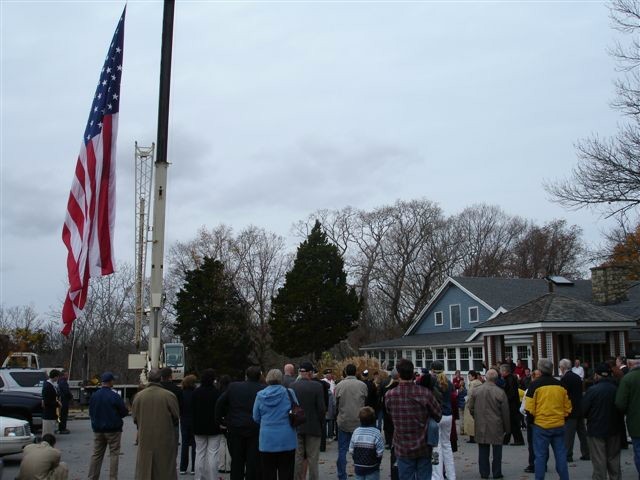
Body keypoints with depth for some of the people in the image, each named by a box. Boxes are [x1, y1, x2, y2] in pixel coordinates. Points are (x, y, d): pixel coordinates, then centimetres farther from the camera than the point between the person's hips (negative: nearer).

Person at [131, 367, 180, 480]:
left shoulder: (139, 396, -6)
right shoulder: (169, 396, -11)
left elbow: (135, 418, 2)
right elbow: (176, 417, -4)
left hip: (145, 439, 2)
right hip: (165, 440, -2)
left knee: (144, 470, 9)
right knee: (165, 470, 8)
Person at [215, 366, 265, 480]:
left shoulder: (233, 386, 0)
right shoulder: (264, 390, -8)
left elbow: (220, 403, 1)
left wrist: (219, 419, 10)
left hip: (235, 429, 2)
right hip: (255, 430, -2)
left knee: (236, 462, 14)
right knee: (253, 462, 4)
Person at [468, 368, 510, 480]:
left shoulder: (476, 391, -2)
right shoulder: (500, 392, -10)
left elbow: (471, 408, 5)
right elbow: (506, 412, -5)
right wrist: (507, 428, 5)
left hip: (481, 426, 2)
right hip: (496, 426, -2)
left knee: (483, 451, 10)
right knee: (497, 450, 10)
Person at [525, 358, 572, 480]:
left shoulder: (535, 385, -8)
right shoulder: (560, 385, 6)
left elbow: (529, 409, -10)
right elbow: (568, 407, 10)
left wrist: (533, 417, 7)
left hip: (541, 425, -4)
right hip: (559, 425, 4)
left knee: (540, 456, 2)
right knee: (561, 455, 10)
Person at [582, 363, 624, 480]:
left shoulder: (593, 390, -19)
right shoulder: (616, 389, -7)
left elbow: (583, 410, -13)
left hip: (596, 430, -4)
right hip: (614, 430, 4)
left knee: (599, 461, 4)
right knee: (614, 459, 18)